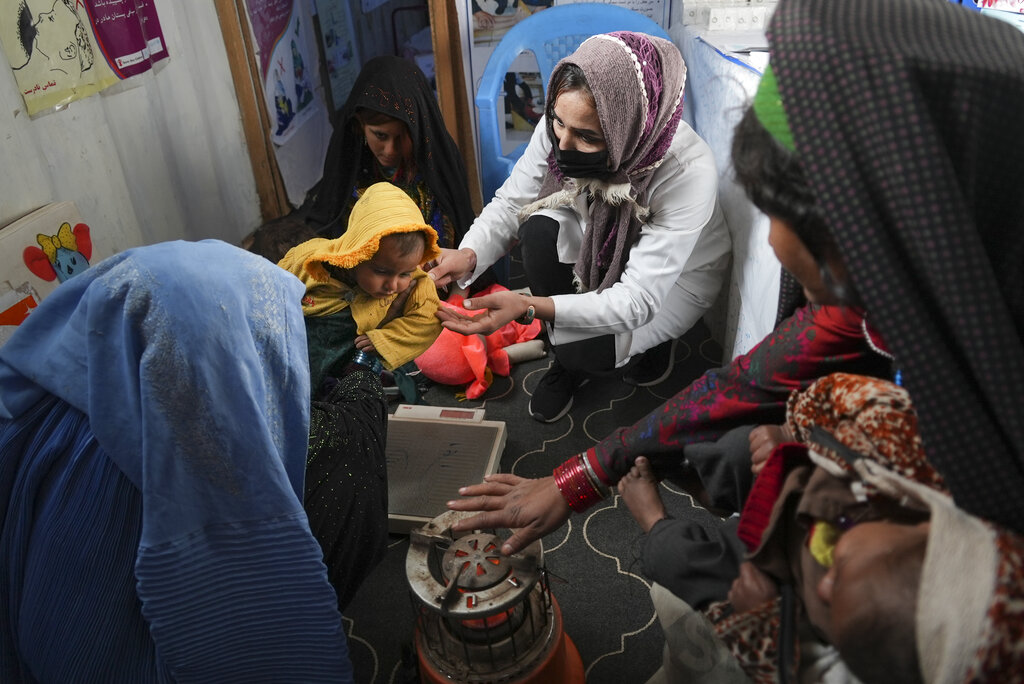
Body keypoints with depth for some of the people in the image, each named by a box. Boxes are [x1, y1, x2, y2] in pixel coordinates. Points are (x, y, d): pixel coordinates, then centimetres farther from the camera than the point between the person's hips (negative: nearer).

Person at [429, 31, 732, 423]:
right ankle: (566, 361, -4)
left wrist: (530, 307, -52)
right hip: (599, 246, 4)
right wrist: (468, 255, -40)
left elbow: (637, 300, -39)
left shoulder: (689, 173, -39)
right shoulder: (559, 127, -27)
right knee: (541, 229, -29)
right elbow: (510, 203, -17)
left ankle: (656, 339, 9)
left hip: (677, 273, -4)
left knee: (587, 348, -29)